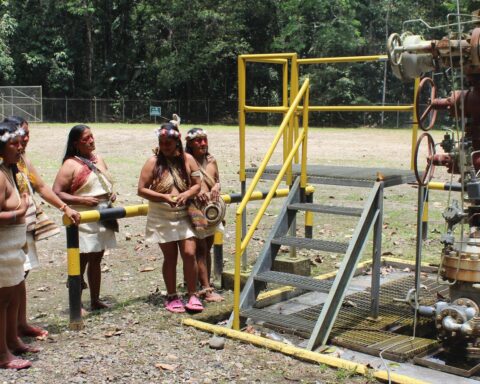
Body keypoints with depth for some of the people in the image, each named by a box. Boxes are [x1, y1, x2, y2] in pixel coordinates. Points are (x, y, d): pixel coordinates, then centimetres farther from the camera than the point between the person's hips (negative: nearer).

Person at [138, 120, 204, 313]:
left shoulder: (187, 159, 1)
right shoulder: (153, 162, -6)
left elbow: (197, 184, 5)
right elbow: (141, 189, -8)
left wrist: (186, 194, -16)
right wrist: (164, 197, -20)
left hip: (184, 215, 2)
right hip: (162, 217, -1)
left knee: (189, 254, -5)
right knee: (170, 257, 5)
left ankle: (193, 295, 9)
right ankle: (172, 297, 20)